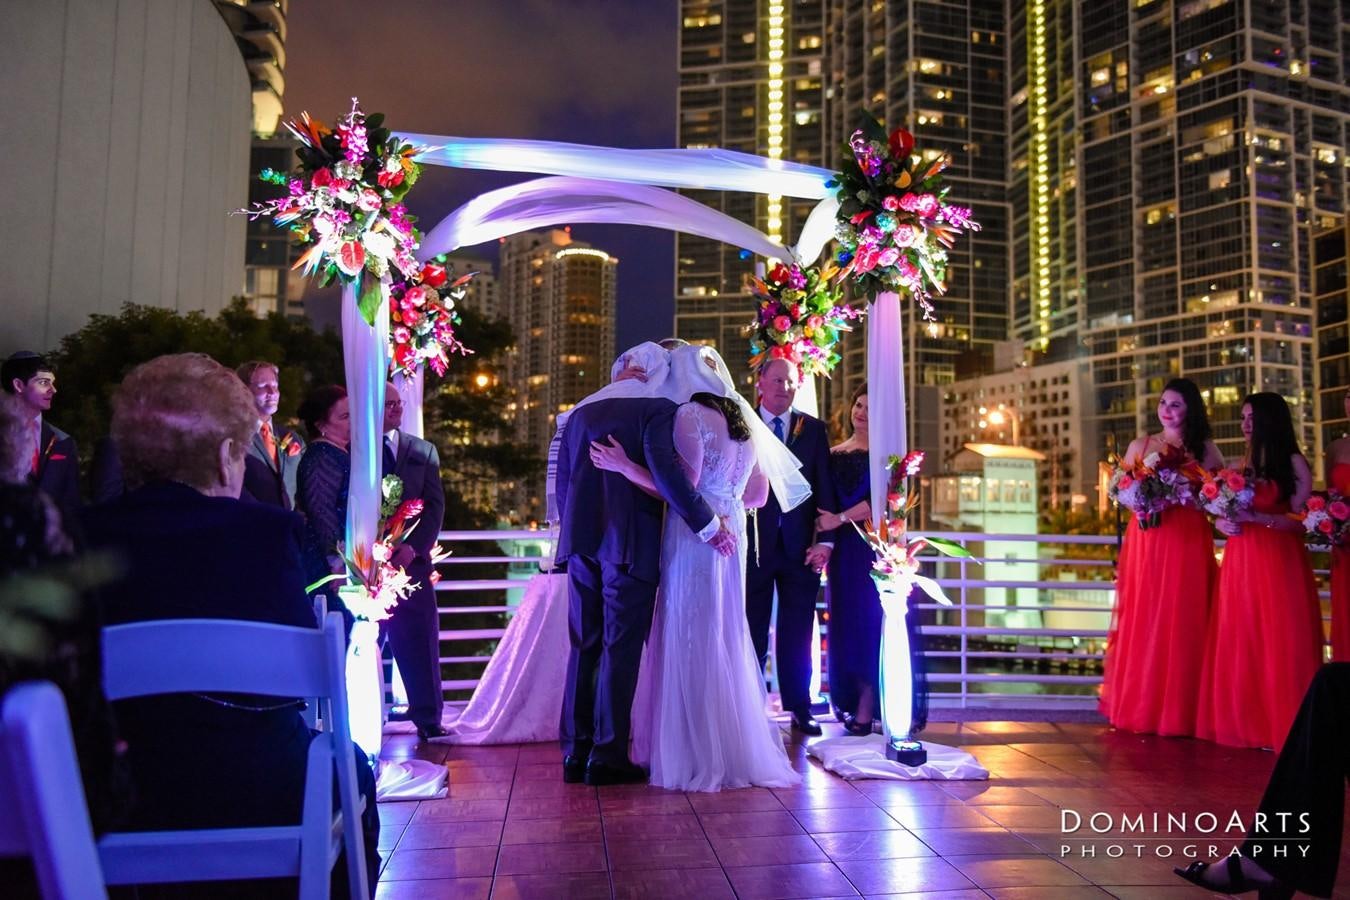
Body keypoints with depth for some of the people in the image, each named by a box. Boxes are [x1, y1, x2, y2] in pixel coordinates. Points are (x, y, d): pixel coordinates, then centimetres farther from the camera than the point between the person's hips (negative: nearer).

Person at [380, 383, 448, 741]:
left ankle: (428, 720, 11)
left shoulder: (423, 451, 11)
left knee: (420, 642, 3)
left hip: (410, 559, 2)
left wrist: (413, 547, -9)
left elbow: (435, 505, 5)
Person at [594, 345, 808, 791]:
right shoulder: (744, 419, 13)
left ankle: (701, 756, 5)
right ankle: (736, 748, 23)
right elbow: (757, 494, 16)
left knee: (690, 642, -1)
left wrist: (623, 465, -13)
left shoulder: (690, 415, -9)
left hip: (694, 538, -8)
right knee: (725, 640, 15)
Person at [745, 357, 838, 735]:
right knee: (752, 634, 7)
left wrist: (825, 541, -3)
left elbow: (825, 488, 5)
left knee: (798, 636, 8)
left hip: (800, 547, 2)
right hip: (754, 545, -1)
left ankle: (800, 710, 17)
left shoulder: (813, 428, 7)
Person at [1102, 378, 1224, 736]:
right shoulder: (1140, 445, 11)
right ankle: (1141, 706, 9)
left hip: (1189, 542, -1)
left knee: (1184, 622, -1)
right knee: (1144, 623, 1)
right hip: (1147, 541, 1)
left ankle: (1181, 710, 8)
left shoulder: (1204, 448, 7)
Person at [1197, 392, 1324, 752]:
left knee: (1279, 643, -4)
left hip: (1280, 561, -5)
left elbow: (1302, 520, -10)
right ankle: (1244, 722, 13)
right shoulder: (1241, 465, 14)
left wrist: (1256, 517, -21)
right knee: (1239, 644, 6)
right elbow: (1222, 514, 16)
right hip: (1240, 561, 5)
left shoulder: (1293, 463, -2)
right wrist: (1222, 522, -5)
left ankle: (1280, 724, 5)